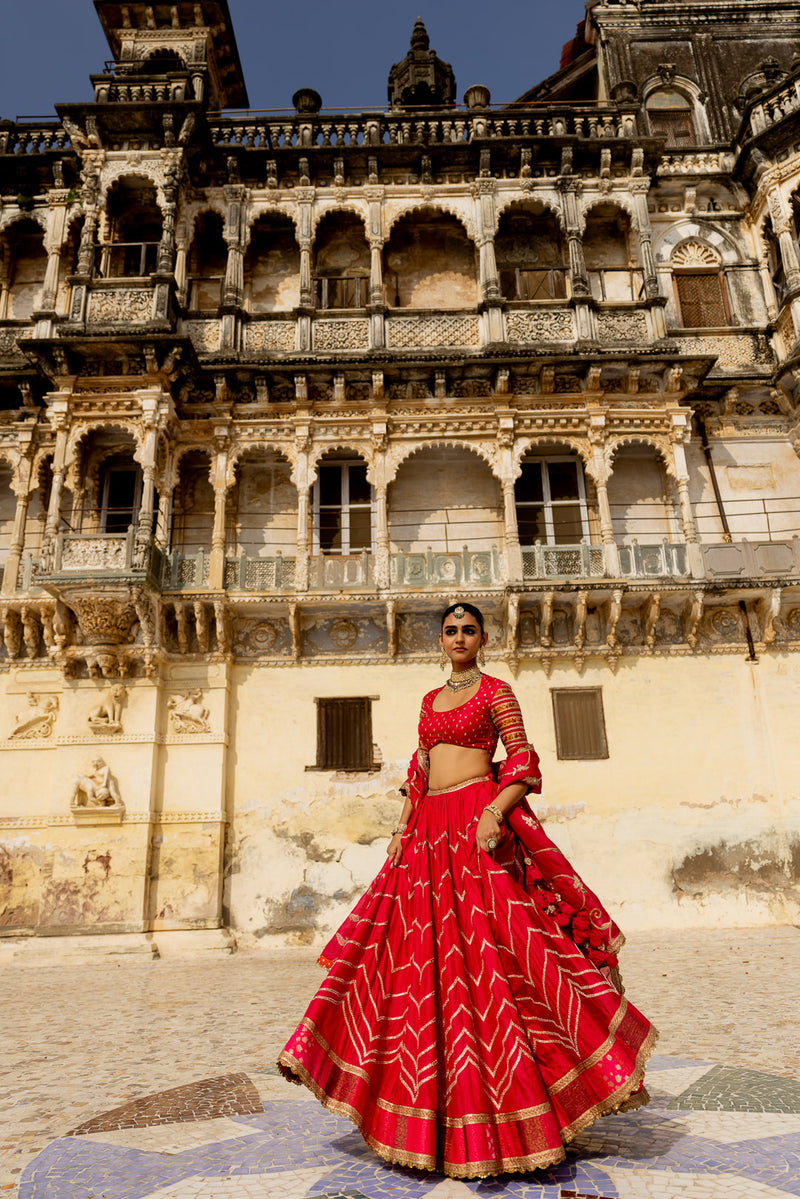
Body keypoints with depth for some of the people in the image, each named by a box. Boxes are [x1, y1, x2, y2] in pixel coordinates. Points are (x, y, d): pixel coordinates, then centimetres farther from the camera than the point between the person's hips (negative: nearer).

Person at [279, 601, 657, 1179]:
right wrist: (403, 828, 11)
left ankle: (509, 1119, 6)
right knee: (430, 960, 6)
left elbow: (525, 764, -6)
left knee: (485, 955, -8)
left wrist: (495, 812, -21)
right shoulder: (430, 699, 19)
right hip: (431, 831, 6)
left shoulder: (496, 691, 1)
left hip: (477, 824, -6)